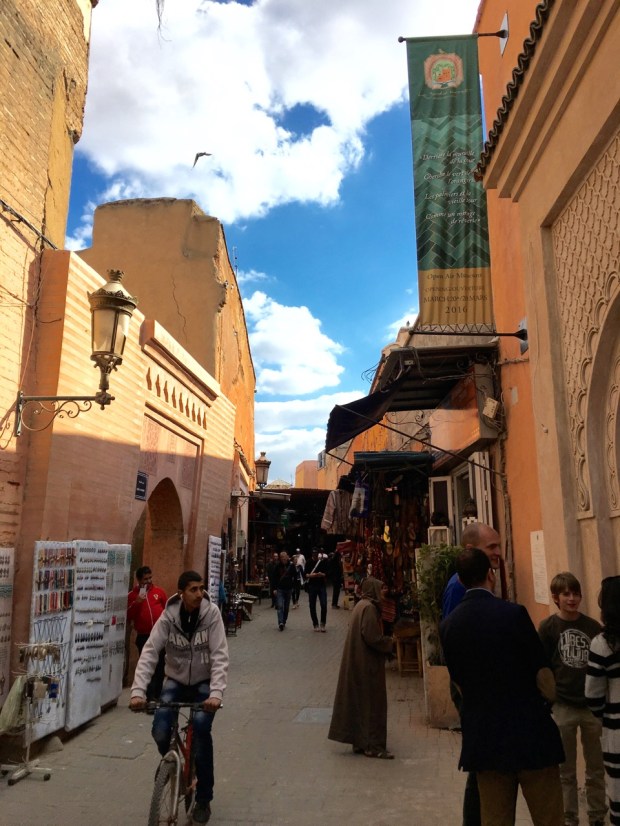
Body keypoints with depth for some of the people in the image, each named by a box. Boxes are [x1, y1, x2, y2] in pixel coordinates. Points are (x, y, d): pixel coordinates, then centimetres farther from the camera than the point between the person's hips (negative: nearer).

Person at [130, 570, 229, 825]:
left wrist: (216, 692, -36)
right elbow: (149, 652, -22)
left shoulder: (211, 613, -20)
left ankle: (203, 799, 2)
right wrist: (138, 690, -34)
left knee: (201, 728, -21)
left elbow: (219, 656, -24)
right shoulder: (168, 616, -16)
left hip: (203, 683, -1)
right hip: (175, 681, 2)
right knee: (160, 732, -17)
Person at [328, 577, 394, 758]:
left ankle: (360, 741, 24)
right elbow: (372, 637, -24)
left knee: (360, 701, 15)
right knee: (372, 702, -1)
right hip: (367, 664, -10)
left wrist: (385, 640, 13)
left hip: (359, 662, 10)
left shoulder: (362, 605, 11)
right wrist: (390, 642, -9)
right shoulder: (369, 608, -19)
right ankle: (372, 745, 7)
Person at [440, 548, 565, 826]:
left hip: (482, 738, 4)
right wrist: (549, 701, 11)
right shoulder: (513, 613, -16)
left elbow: (459, 681, 8)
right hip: (529, 732, -4)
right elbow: (542, 673, -9)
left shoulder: (447, 625, -2)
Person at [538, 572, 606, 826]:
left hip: (593, 706, 2)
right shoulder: (547, 627, -6)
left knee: (596, 769, 14)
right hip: (562, 708, -2)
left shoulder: (593, 626, 1)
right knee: (566, 771, 10)